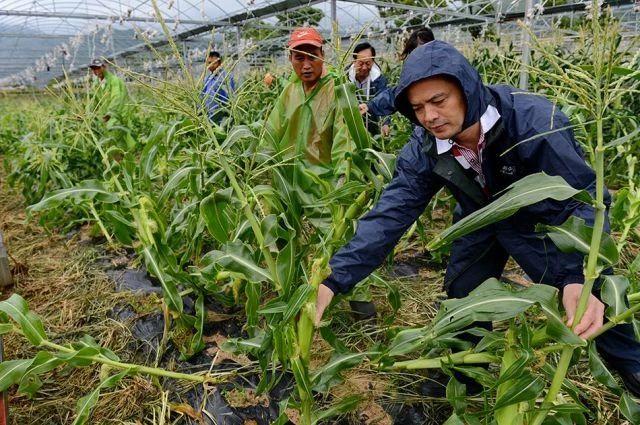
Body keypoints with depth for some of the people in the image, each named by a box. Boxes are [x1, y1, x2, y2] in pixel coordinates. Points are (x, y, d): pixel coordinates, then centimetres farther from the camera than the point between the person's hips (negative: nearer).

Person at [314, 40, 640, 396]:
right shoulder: (424, 149, -24)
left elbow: (583, 200, -35)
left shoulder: (535, 122, -36)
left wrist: (582, 277, -53)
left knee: (592, 299, -6)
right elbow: (390, 213, -28)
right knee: (461, 294, 5)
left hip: (542, 221, -3)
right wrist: (336, 278, -38)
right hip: (483, 221, 3)